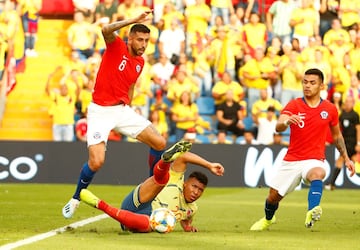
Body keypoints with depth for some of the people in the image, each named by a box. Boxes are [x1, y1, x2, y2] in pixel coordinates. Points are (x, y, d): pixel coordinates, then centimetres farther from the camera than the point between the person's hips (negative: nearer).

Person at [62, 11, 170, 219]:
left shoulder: (140, 62, 10)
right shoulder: (116, 46, -8)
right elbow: (106, 30, -31)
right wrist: (133, 20, -34)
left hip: (123, 110, 6)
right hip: (101, 111, -6)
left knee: (160, 143, -3)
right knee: (97, 162, -18)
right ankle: (76, 198, 7)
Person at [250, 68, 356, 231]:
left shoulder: (330, 109, 2)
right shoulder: (294, 105, -5)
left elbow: (337, 136, 18)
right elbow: (278, 127, -23)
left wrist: (346, 158, 14)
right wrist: (287, 121, -46)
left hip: (314, 160, -1)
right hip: (291, 161, 1)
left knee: (317, 174, -38)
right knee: (273, 196, 9)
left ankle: (311, 213, -59)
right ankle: (268, 219, 45)